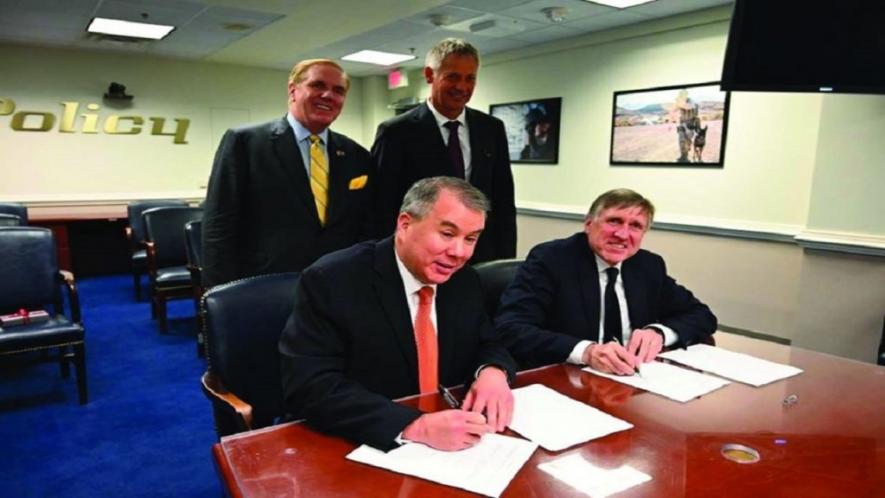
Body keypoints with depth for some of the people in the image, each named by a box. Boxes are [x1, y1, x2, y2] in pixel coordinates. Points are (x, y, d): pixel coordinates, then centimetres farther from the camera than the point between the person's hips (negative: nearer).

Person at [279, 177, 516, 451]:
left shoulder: (465, 282, 1)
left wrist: (493, 372, -14)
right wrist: (416, 427, -32)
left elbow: (487, 345, 11)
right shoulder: (330, 281, -16)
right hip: (353, 451, -4)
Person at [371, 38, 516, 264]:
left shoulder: (492, 129, 5)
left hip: (484, 259, 4)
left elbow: (504, 202, 6)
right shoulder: (396, 133, -8)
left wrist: (506, 262, 0)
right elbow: (383, 210, -7)